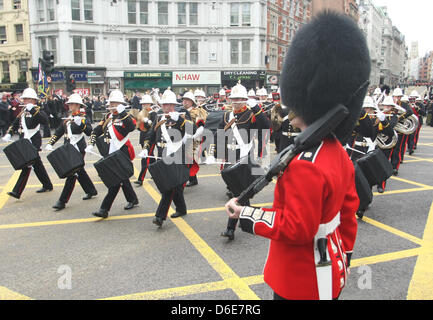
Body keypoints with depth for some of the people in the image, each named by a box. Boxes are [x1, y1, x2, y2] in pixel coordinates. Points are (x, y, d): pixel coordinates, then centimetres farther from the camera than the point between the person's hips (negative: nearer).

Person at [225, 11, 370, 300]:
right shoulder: (338, 152, 0)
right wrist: (344, 257, 19)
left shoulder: (305, 164, -30)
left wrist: (244, 214, -18)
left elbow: (296, 229, -27)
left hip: (303, 282, -9)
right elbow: (348, 214, 8)